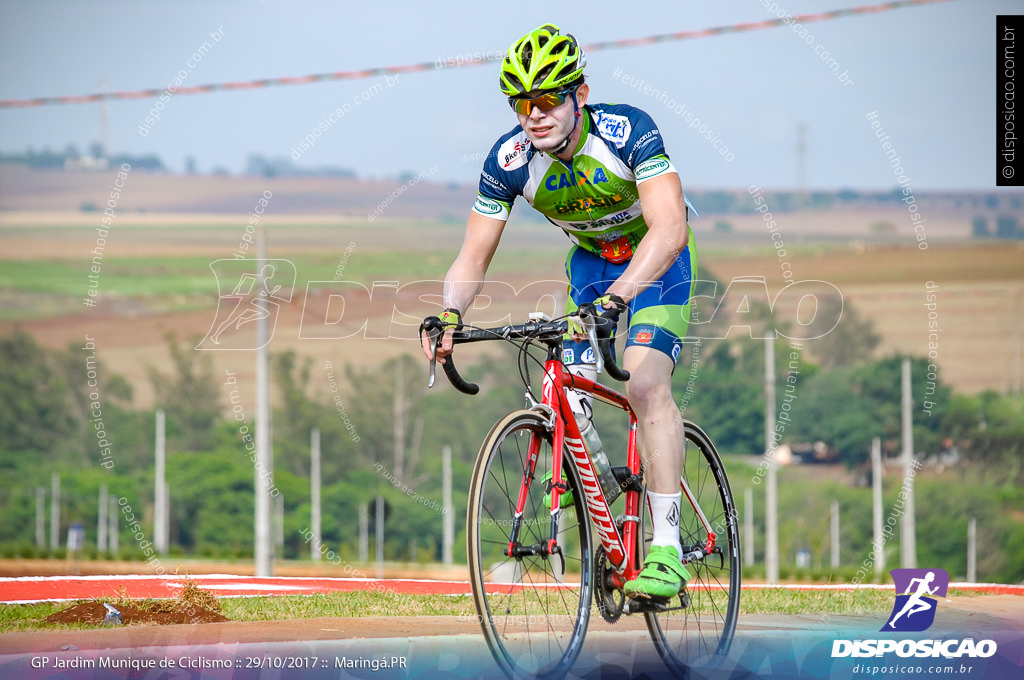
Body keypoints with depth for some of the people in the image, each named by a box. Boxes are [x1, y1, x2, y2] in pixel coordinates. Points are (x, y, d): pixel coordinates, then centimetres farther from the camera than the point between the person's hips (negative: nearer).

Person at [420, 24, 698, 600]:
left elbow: (669, 229, -44)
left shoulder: (627, 131, -34)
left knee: (647, 384, -24)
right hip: (589, 257, 5)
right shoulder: (510, 160, -22)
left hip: (657, 258, -5)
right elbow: (474, 258, -16)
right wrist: (450, 314, -37)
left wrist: (614, 298, -58)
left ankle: (667, 551, -26)